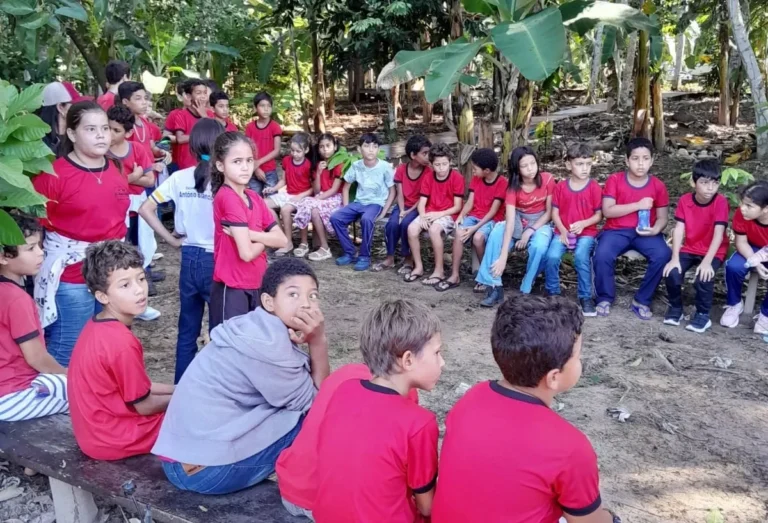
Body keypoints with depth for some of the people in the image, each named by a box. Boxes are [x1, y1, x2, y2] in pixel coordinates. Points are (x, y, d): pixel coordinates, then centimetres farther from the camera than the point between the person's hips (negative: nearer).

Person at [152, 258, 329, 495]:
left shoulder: (258, 330, 8)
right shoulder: (266, 344, -19)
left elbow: (315, 391, 4)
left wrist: (316, 342, -12)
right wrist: (318, 342, -15)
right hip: (207, 468, -9)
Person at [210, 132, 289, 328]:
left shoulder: (254, 198, 6)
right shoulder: (228, 198, -18)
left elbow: (282, 240, 1)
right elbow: (247, 253, -22)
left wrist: (248, 234, -14)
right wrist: (264, 239, -2)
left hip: (254, 286, 8)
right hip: (232, 289, -8)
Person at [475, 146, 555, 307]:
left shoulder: (547, 179, -15)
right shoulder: (513, 187, -16)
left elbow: (549, 212, -7)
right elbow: (510, 221, -25)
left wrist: (530, 232, -20)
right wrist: (503, 256, -34)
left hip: (540, 223, -1)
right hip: (518, 221, 1)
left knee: (539, 247, -35)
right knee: (495, 236, -30)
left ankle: (525, 291, -18)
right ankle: (494, 287, -27)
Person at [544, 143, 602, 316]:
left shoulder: (594, 187, -2)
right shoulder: (560, 187, 2)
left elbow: (599, 215, 1)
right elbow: (555, 213, 4)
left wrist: (583, 224, -16)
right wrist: (562, 230, -10)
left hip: (586, 232, -1)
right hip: (563, 231, 2)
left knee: (581, 257, -29)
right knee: (551, 257, -23)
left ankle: (585, 297, -11)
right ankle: (553, 293, 0)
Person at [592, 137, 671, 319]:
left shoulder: (658, 185, 3)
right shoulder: (614, 180, -2)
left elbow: (662, 217, 5)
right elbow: (607, 211, -10)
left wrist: (655, 230, -18)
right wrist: (638, 205, -16)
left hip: (645, 232, 2)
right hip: (616, 231, -1)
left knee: (663, 255, -27)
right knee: (602, 255, -31)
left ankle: (642, 300, -7)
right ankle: (605, 298, -4)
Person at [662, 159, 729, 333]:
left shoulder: (721, 202, -17)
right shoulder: (684, 200, -7)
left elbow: (718, 234, -22)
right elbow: (679, 229, -10)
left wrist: (707, 262, -31)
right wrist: (675, 258, -20)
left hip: (713, 252, -3)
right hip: (689, 249, 3)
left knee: (703, 277, -29)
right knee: (672, 272, -21)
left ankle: (703, 315, -4)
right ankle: (675, 308, 5)